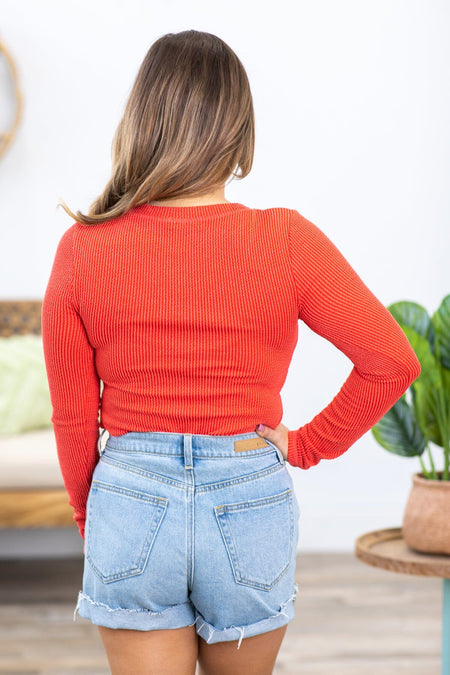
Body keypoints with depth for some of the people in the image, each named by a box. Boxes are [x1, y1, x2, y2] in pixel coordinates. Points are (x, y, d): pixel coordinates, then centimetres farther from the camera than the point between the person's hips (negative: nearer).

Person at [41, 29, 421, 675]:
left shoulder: (83, 247, -8)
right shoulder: (284, 241, -11)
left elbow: (73, 414, 0)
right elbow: (392, 361, -11)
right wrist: (310, 444, 2)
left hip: (131, 503, 0)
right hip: (250, 503, 0)